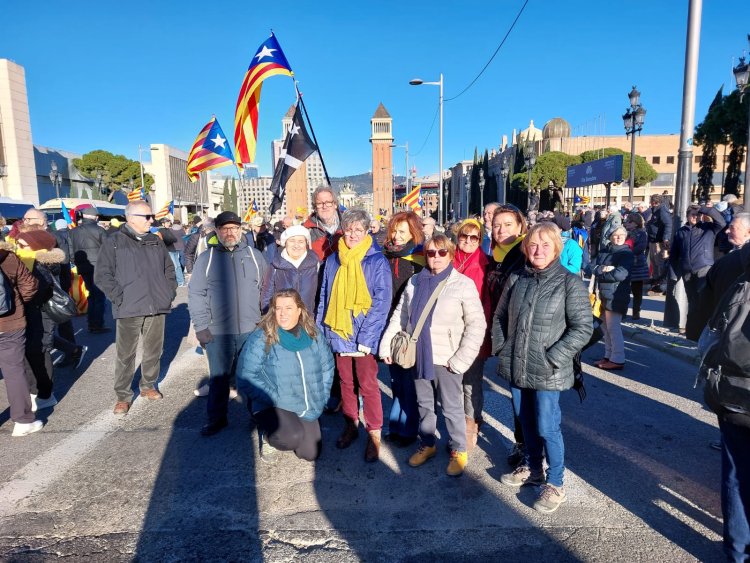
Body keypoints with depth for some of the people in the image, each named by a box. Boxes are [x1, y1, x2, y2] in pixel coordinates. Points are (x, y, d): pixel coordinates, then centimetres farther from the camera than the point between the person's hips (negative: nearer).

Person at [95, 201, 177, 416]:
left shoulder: (156, 241, 12)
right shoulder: (114, 242, -2)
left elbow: (169, 269, 19)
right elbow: (102, 275, -5)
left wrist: (169, 292, 8)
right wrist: (119, 298, -12)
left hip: (157, 308, 4)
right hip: (129, 310, -4)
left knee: (154, 350, 12)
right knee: (126, 355, 2)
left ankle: (148, 385, 30)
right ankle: (123, 396, 15)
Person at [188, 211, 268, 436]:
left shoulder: (254, 255, 5)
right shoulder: (206, 258, 2)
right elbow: (196, 294, 0)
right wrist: (201, 326, -5)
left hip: (251, 330, 1)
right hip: (218, 331, -1)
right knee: (219, 377, 9)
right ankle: (217, 419, 25)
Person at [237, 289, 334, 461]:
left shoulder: (313, 334, -2)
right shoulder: (261, 338, -16)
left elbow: (327, 366, 9)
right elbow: (246, 376, -19)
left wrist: (320, 398, 1)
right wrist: (274, 399, -21)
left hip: (307, 408, 5)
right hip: (273, 406, -5)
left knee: (310, 454, 8)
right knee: (293, 437, -32)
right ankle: (268, 435, 4)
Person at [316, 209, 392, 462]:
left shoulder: (377, 261, -6)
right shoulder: (332, 261, 7)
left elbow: (382, 301, -11)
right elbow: (325, 298, 12)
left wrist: (366, 335, -17)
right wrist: (320, 329, 7)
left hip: (365, 336, -4)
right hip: (338, 334, 4)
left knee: (368, 384, 1)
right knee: (345, 382, 15)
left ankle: (374, 434, 16)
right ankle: (350, 425, 32)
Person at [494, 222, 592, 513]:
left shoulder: (570, 283, -9)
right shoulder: (516, 279, 4)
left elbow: (582, 328, -13)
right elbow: (500, 317, 13)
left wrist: (552, 359, -17)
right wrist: (500, 348, 3)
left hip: (547, 373, -5)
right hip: (515, 368, 5)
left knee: (547, 427, 2)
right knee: (526, 423, 20)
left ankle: (555, 484, 24)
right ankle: (532, 468, 41)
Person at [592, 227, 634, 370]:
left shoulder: (627, 253, -7)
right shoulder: (604, 252, 11)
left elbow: (621, 274, -19)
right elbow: (595, 269, 0)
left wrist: (600, 274, -8)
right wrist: (604, 269, -20)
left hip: (616, 295, -7)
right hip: (604, 294, 7)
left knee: (613, 327, -6)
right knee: (605, 327, 13)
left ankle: (618, 359, 3)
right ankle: (608, 356, 25)